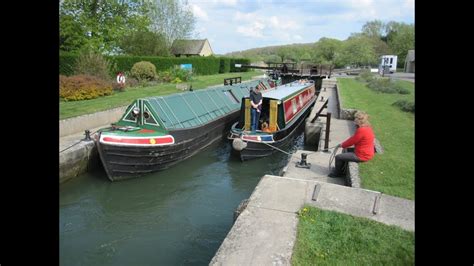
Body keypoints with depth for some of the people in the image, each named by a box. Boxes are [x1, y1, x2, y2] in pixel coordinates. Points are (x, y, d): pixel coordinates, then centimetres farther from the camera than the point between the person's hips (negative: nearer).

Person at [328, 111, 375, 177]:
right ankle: (341, 170, 37)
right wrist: (344, 144, 8)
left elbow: (352, 141, -17)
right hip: (367, 152, 11)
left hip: (362, 156, -11)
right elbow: (353, 138, 11)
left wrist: (342, 145, 0)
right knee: (345, 151, 27)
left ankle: (336, 173, 18)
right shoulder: (367, 127, 4)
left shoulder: (361, 130, -28)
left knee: (338, 157, -6)